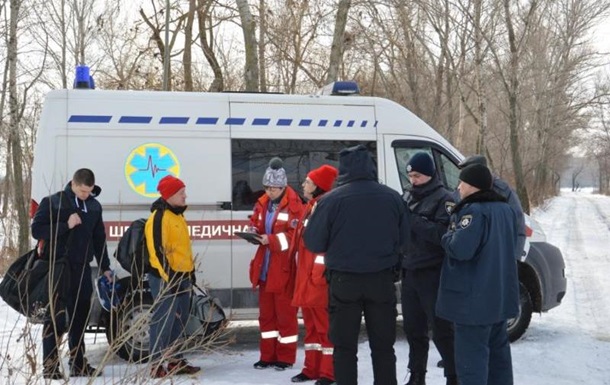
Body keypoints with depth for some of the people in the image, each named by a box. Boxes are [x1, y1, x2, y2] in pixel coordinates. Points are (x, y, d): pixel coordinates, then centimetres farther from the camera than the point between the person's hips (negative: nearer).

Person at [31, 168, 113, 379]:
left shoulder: (94, 206, 11)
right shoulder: (53, 202, -5)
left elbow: (99, 238, 16)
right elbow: (37, 229, -9)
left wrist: (105, 267, 13)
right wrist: (66, 225, -18)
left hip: (81, 267, 5)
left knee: (80, 316, 9)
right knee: (56, 317, -5)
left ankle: (78, 363, 18)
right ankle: (50, 364, 0)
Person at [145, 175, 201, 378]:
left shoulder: (178, 215, 17)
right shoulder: (159, 217, -14)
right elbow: (158, 250, -20)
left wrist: (191, 271, 22)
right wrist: (169, 276, -21)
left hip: (182, 276, 10)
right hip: (165, 278, -10)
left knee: (179, 322, 14)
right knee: (163, 322, -6)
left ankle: (176, 361, 23)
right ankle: (156, 365, -1)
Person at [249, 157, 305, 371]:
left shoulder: (293, 204, -13)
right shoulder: (262, 203, 8)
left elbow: (295, 235, -17)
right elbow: (255, 223, 18)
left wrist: (271, 240, -23)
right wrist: (254, 231, -4)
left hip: (284, 268, -7)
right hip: (265, 268, 7)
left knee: (285, 312, 3)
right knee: (266, 313, 13)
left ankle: (286, 357, 13)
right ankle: (268, 355, 23)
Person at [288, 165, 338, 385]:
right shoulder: (310, 207, 18)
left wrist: (320, 273, -22)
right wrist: (299, 274, 19)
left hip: (319, 276, -10)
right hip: (305, 274, 10)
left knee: (324, 324, -4)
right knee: (311, 323, 14)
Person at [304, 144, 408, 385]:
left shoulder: (332, 199, -11)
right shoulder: (392, 197, 0)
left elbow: (313, 243, -5)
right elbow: (402, 239, 9)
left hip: (344, 281, -3)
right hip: (382, 279, 3)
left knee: (345, 347, 7)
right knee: (383, 346, 13)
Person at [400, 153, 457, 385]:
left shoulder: (443, 199, -8)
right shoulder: (408, 196, 12)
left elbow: (443, 233, -21)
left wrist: (414, 219, -22)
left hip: (433, 274, -7)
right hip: (410, 272, 7)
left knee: (441, 329, -4)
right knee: (413, 328, 14)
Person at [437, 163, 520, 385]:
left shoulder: (473, 211, -18)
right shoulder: (505, 209, 12)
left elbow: (460, 248, -28)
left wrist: (449, 235, -7)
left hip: (474, 298, -9)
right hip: (501, 295, 9)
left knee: (471, 355, -5)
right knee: (498, 350, 19)